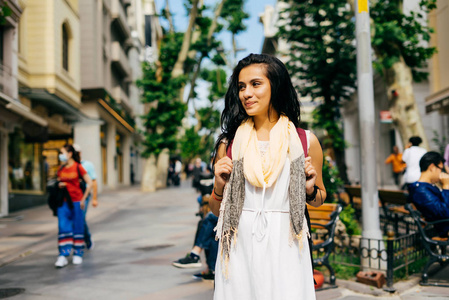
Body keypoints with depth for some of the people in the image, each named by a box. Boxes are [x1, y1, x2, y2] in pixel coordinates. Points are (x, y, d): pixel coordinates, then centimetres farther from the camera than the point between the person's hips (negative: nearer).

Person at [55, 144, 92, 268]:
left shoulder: (78, 167, -4)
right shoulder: (61, 169, 10)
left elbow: (89, 183, -4)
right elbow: (58, 182, 22)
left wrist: (83, 199, -6)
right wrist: (59, 185, -3)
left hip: (76, 201, -4)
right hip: (63, 202, 4)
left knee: (78, 228, 3)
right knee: (63, 227, -4)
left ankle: (78, 254, 14)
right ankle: (63, 255, -4)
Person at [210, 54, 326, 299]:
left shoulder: (305, 141, 1)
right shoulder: (229, 143, 3)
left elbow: (320, 198, 16)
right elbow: (216, 210, 11)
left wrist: (309, 190, -5)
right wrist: (220, 185, -8)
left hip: (285, 249, 0)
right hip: (239, 250, 1)